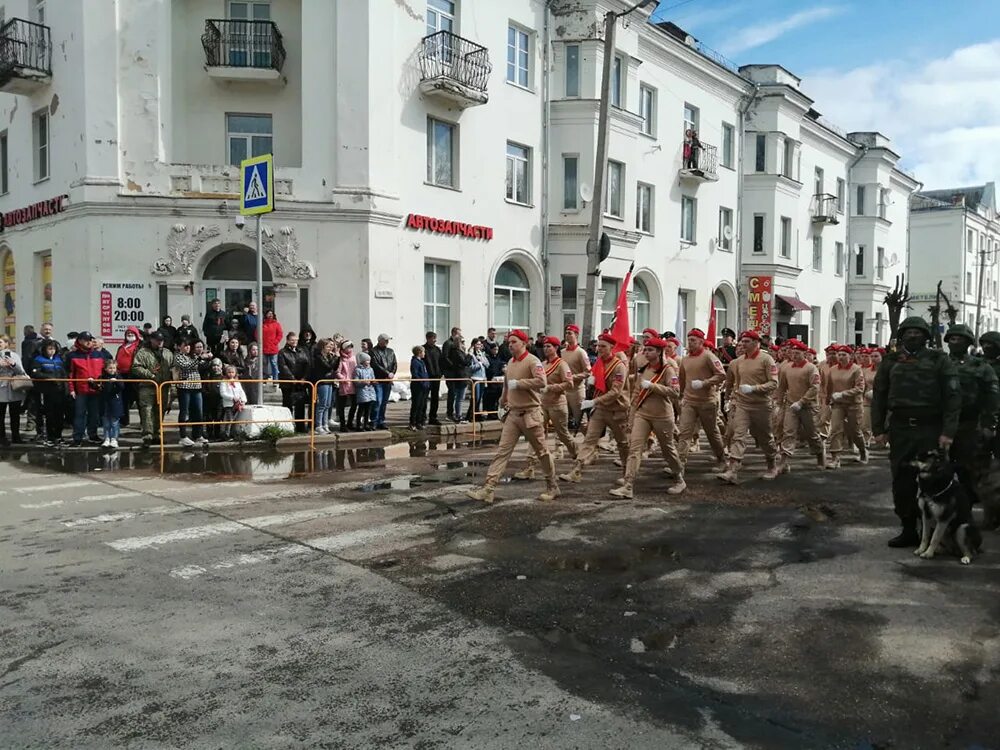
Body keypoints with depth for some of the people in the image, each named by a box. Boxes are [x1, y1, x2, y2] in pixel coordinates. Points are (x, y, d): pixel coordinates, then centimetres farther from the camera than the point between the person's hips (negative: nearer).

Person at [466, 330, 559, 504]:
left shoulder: (532, 361, -12)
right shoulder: (510, 362, 12)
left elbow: (541, 381, -28)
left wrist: (518, 383, -23)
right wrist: (503, 400, 34)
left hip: (530, 414, -7)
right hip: (513, 413, 7)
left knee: (541, 451, 6)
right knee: (502, 451, 0)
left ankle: (552, 488, 22)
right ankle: (488, 489, -4)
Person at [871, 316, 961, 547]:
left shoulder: (940, 361, 2)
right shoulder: (891, 361, 9)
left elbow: (953, 397, -3)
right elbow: (879, 396, 10)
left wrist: (948, 432, -11)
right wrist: (878, 429, 4)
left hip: (930, 430, -3)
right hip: (900, 430, 3)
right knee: (902, 482, 6)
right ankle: (908, 530, 16)